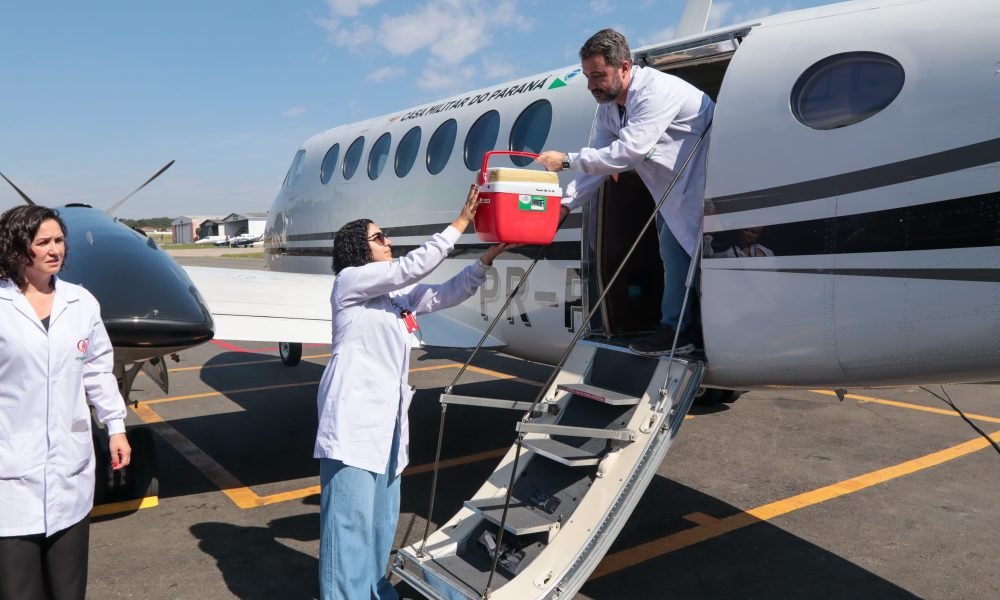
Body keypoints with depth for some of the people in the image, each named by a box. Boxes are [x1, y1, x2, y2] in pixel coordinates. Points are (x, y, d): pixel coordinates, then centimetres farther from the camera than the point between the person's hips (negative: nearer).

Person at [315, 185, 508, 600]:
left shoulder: (396, 294, 19)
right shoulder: (350, 280, -5)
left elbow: (444, 295, 12)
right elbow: (413, 267, -13)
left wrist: (487, 258, 3)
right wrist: (461, 223, -10)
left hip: (386, 415, 9)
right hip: (354, 415, -8)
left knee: (382, 515, 14)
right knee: (350, 515, -7)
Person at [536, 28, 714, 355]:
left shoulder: (656, 91, -30)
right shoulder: (608, 108, -2)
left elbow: (629, 151, -39)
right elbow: (597, 159, -5)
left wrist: (566, 159, -37)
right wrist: (565, 204, -17)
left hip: (702, 177, -9)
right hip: (673, 185, 9)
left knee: (675, 246, -16)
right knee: (672, 249, 13)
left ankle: (675, 330, -9)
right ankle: (675, 328, 24)